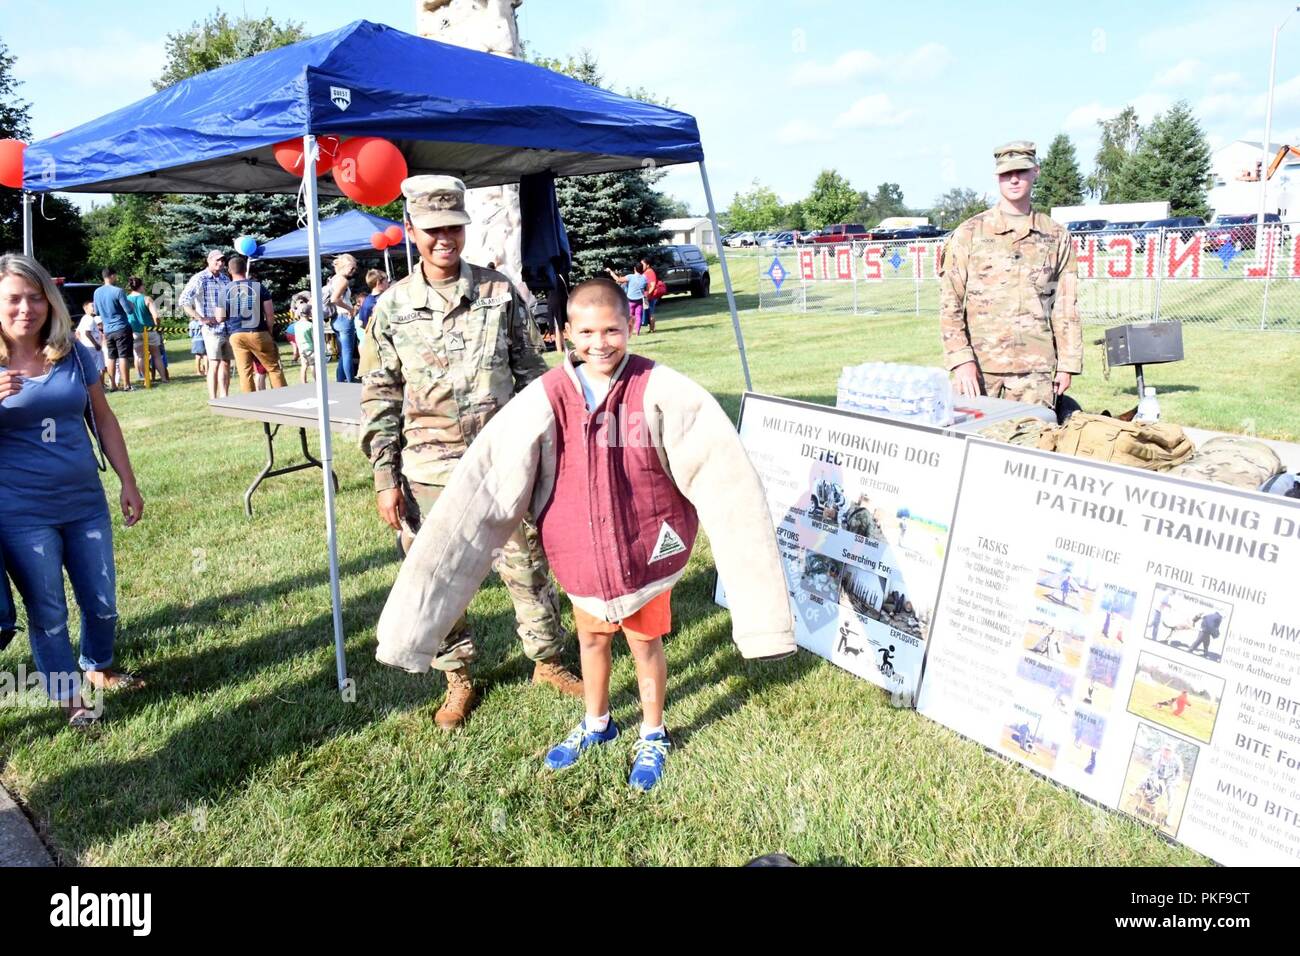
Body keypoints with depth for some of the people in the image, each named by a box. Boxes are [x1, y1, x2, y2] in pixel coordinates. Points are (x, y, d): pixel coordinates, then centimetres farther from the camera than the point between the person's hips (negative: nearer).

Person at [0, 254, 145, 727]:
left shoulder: (74, 354, 2)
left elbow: (104, 420, 10)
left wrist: (128, 483, 9)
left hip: (85, 501, 3)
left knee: (102, 602, 14)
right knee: (48, 614, 9)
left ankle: (98, 666, 41)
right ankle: (68, 695, 27)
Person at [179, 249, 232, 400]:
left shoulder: (225, 279, 15)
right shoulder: (199, 279, -5)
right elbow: (183, 301, -13)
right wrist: (201, 319, -16)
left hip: (228, 328, 7)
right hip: (212, 329, -6)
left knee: (226, 364, 9)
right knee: (214, 364, -9)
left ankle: (225, 398, 15)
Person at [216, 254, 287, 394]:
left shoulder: (225, 291, 1)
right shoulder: (258, 286, -1)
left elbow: (220, 318, 3)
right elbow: (270, 314, -4)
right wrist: (269, 330, 11)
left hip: (237, 335, 1)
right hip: (258, 334, -1)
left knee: (245, 373, 5)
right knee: (274, 368, 6)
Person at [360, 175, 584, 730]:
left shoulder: (500, 293, 1)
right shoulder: (392, 307, 1)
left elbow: (531, 374, 6)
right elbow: (379, 399, 3)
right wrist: (385, 479, -1)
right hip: (427, 473, 1)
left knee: (527, 567, 9)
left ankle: (548, 661, 29)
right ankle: (458, 679, 28)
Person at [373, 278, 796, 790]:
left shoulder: (661, 391, -17)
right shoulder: (545, 398, -12)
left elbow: (721, 475, -20)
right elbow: (482, 486, -13)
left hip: (646, 548, -2)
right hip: (580, 551, 3)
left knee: (645, 642, 16)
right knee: (591, 638, 23)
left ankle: (653, 736, 42)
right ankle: (596, 723, 50)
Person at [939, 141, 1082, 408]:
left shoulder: (1057, 237, 12)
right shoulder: (968, 234, 5)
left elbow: (1065, 306, 13)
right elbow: (949, 304, 1)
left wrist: (1067, 363, 8)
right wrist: (961, 359, -9)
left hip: (1035, 369, 2)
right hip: (978, 368, -1)